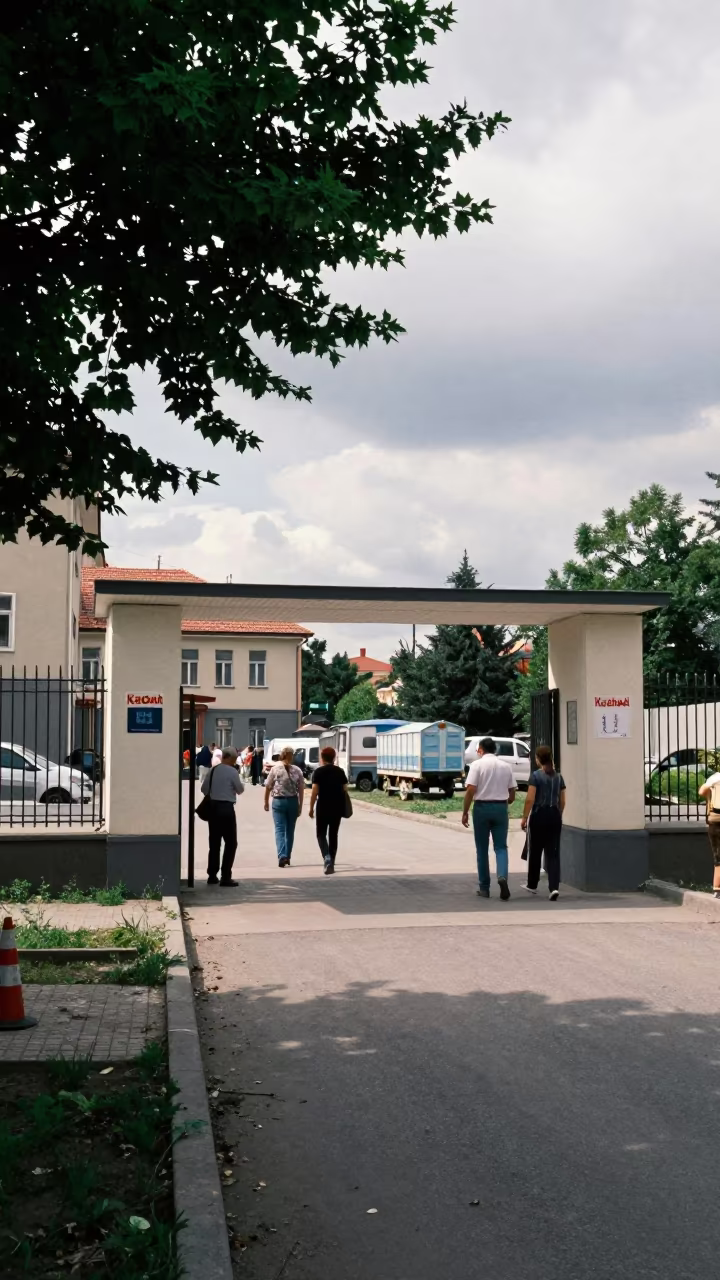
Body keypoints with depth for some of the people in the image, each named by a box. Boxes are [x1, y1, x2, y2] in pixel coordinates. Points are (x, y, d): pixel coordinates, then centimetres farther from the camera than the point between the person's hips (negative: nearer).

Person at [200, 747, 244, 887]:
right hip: (226, 808, -6)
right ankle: (225, 877, -3)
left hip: (213, 807, 6)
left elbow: (204, 788, 10)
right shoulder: (232, 771, -11)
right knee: (231, 843, 1)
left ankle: (212, 875, 17)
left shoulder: (212, 770, 5)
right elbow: (240, 790, -4)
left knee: (214, 843, 13)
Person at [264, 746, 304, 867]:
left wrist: (266, 802, 12)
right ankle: (287, 857, 20)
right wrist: (300, 806, 8)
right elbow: (301, 790, 0)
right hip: (293, 801, 2)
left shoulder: (275, 769, -5)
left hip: (278, 801, -2)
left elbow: (268, 787, 0)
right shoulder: (297, 770, -1)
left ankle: (282, 856, -20)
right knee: (290, 830, 14)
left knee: (279, 830, -3)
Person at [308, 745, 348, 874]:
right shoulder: (340, 771, 4)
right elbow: (345, 789, 5)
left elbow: (314, 791, -11)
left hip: (323, 807, -3)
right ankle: (331, 863, 15)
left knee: (321, 834, 6)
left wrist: (311, 808, -4)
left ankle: (327, 858, -16)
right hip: (337, 808, 3)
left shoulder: (318, 772, -6)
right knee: (333, 835, 12)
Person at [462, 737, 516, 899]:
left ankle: (484, 888, 14)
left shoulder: (477, 764, -5)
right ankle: (502, 877, -20)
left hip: (482, 807, -2)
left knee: (482, 849, 9)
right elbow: (512, 794, 9)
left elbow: (470, 790, -12)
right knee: (501, 847, 6)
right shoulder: (506, 766, 7)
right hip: (501, 807, 2)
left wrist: (465, 812, -6)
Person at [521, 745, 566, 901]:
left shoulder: (536, 776, -9)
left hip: (539, 815, -4)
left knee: (535, 852, 12)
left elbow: (530, 799, -14)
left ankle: (532, 885, 26)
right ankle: (554, 887, -15)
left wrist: (525, 817, -7)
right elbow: (562, 801, 10)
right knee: (553, 853, 1)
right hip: (554, 816, 4)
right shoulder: (558, 776, 7)